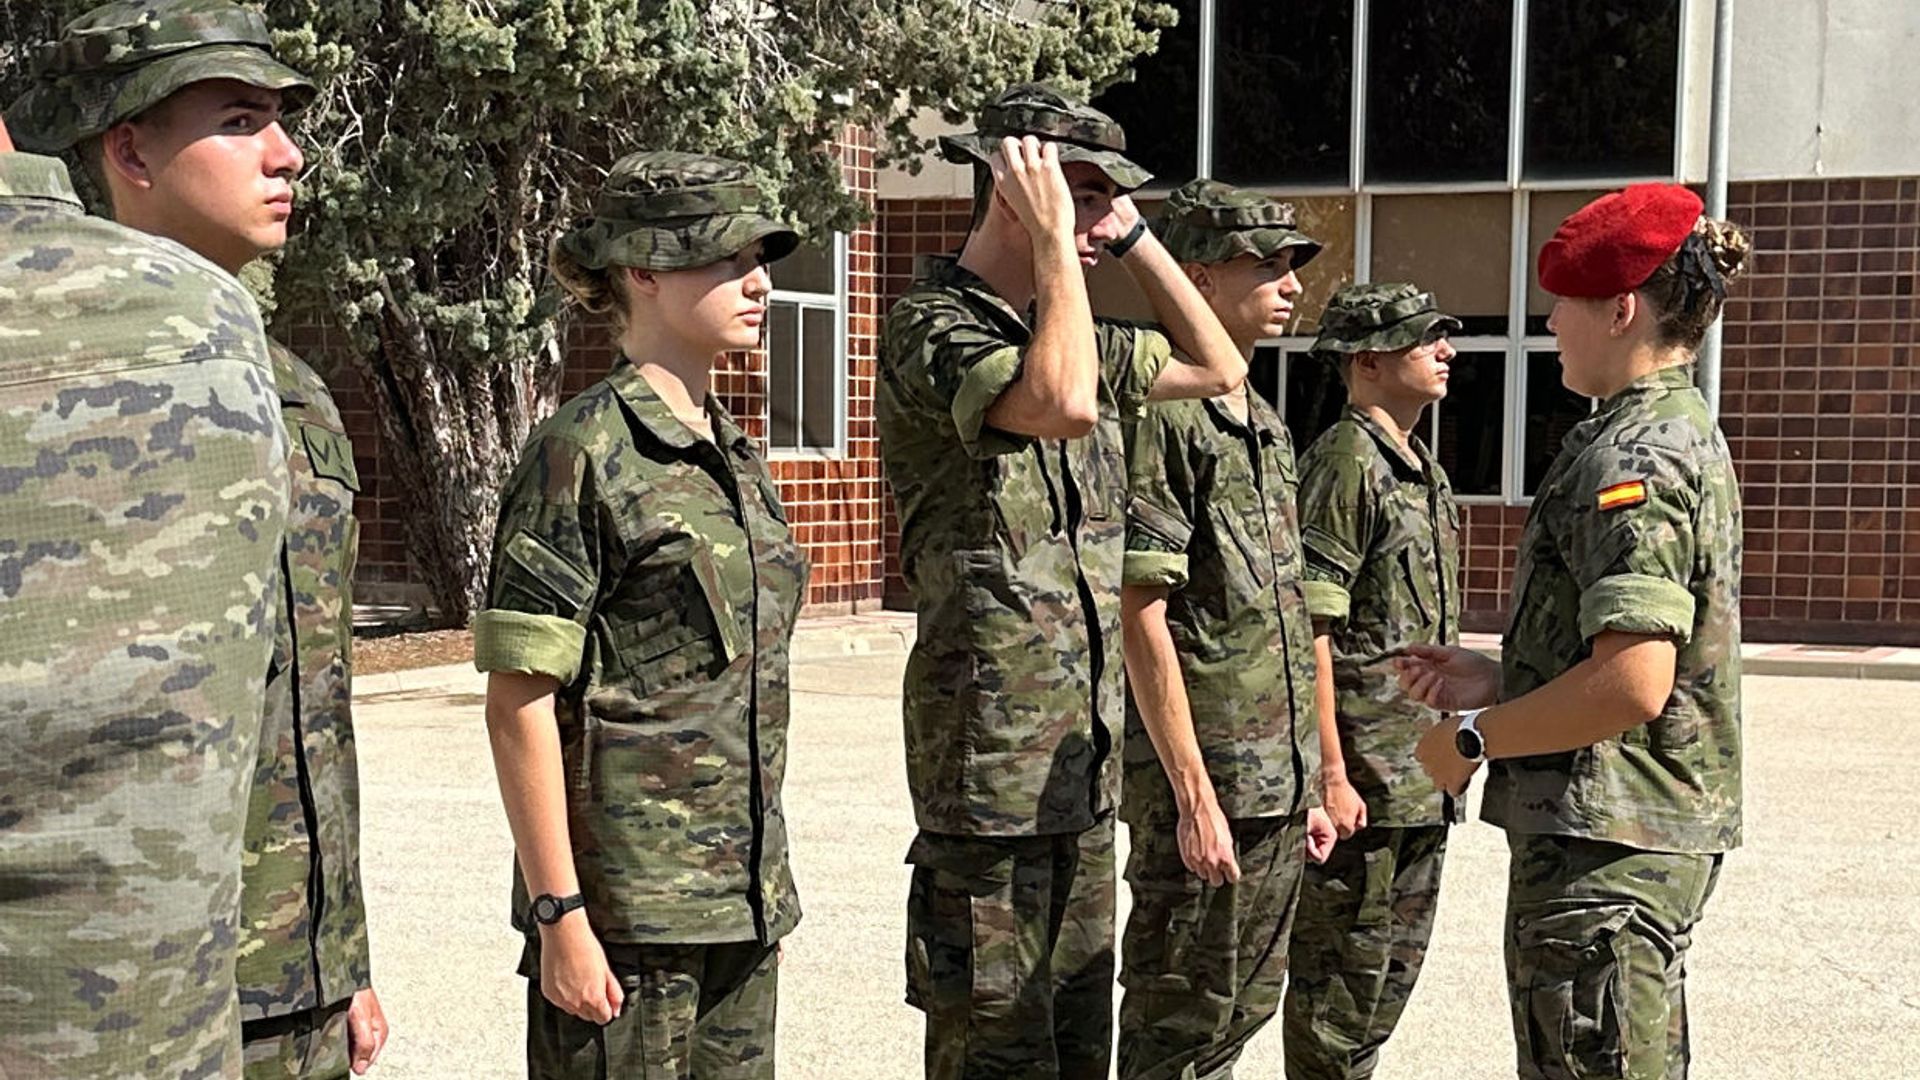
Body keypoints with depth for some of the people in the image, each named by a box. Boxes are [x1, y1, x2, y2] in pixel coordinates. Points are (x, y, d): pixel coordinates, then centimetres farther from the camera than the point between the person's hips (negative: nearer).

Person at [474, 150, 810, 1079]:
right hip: (626, 901, -7)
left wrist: (766, 893, 18)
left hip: (742, 900, 7)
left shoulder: (735, 456, 12)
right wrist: (559, 915, -17)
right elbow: (519, 701, -14)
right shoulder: (585, 453, -11)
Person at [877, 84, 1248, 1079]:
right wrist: (1052, 237, -19)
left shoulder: (1071, 331, 15)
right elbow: (1064, 403, -30)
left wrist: (1132, 236, 14)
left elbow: (1217, 367, 23)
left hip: (1083, 758, 9)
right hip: (989, 753, -9)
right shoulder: (930, 327, -13)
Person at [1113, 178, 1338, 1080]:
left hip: (1277, 789, 9)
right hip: (1203, 785, -9)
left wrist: (1306, 785, 18)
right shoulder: (1163, 419, -13)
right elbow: (1142, 616, -18)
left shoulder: (1267, 427, 16)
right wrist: (1195, 795, -20)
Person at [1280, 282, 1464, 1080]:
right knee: (1341, 974, 0)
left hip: (1422, 777, 9)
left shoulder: (1422, 470, 15)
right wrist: (1330, 774, -21)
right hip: (1365, 778, -9)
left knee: (1395, 964, 16)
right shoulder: (1344, 463, -15)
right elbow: (1308, 632, -19)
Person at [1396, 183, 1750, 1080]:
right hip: (1664, 836, 11)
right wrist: (1499, 681, 13)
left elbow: (1633, 683, -27)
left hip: (1603, 846, -11)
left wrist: (1473, 737, -14)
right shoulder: (1686, 434, 15)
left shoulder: (1630, 456, -17)